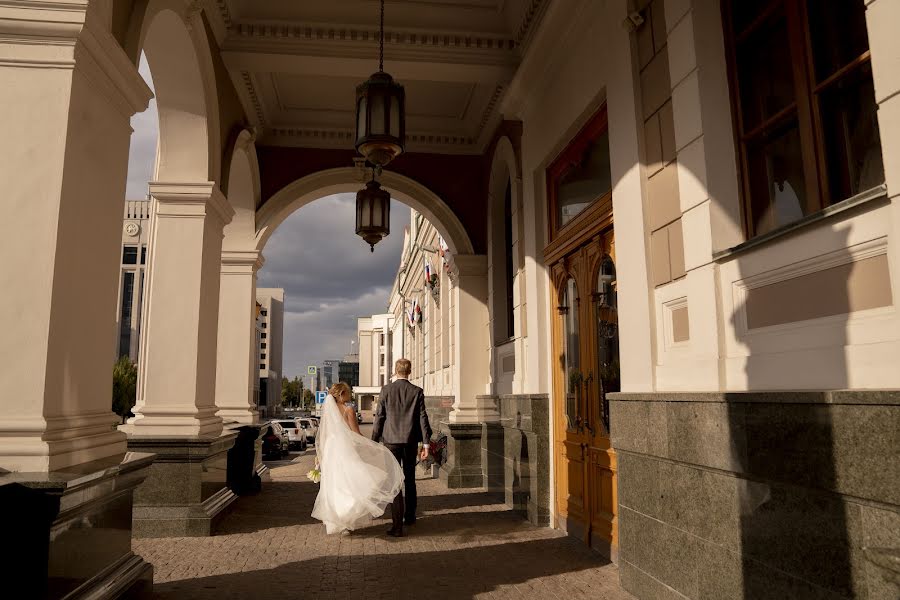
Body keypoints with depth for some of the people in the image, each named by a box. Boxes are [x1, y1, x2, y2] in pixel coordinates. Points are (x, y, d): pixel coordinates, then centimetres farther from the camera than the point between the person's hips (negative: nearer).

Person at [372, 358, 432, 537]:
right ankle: (410, 517, 32)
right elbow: (423, 418, -3)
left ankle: (398, 526, -6)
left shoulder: (386, 390, -3)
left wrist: (374, 441, 5)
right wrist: (426, 444, 1)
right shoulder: (417, 391, -1)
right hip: (411, 441, 2)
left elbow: (379, 417, -3)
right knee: (410, 480, 19)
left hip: (391, 441, -2)